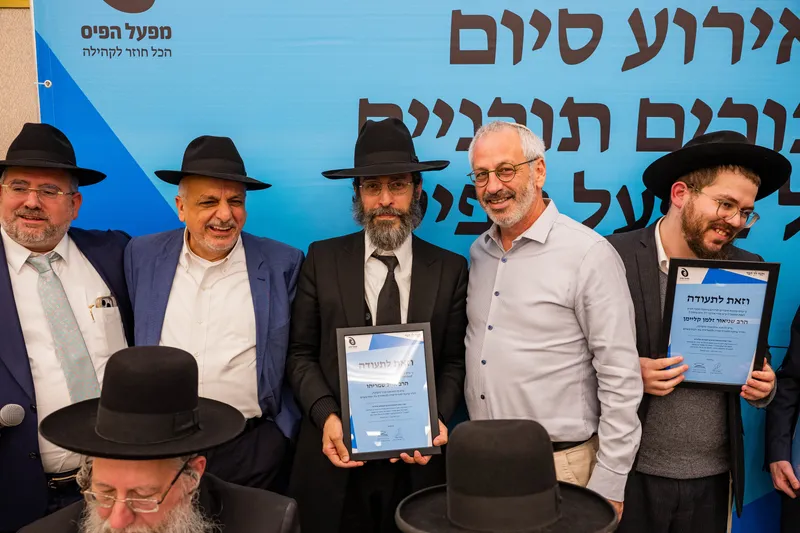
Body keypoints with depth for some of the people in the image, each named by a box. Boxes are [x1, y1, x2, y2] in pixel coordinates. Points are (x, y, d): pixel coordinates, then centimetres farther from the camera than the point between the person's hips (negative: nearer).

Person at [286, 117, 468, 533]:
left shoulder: (450, 269, 1)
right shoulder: (322, 259, 1)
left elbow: (454, 361, 3)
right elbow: (301, 354, 1)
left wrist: (437, 418, -13)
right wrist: (326, 416, -12)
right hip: (337, 455, 0)